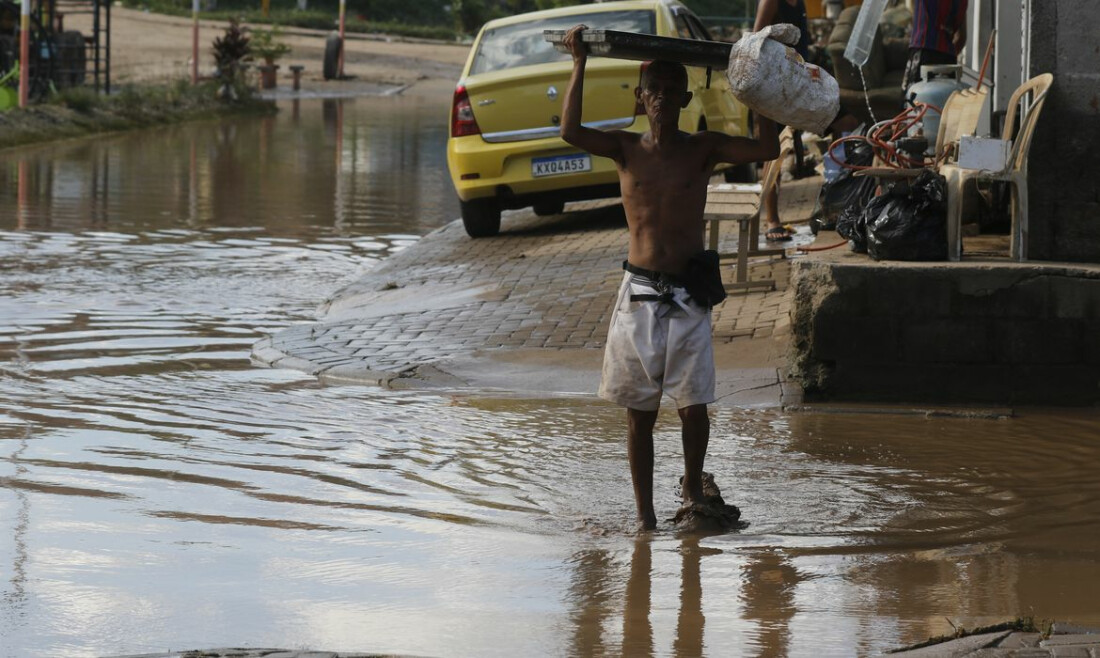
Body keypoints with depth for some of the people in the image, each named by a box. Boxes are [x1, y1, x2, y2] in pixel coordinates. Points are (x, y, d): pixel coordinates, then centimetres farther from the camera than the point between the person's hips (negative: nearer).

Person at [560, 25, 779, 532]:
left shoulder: (703, 149, 2)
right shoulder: (626, 149, 1)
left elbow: (767, 148, -10)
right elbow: (571, 132, -16)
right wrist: (580, 65, -15)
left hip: (688, 295, 0)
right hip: (638, 293, 0)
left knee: (693, 406, -3)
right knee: (640, 412, 4)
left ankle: (692, 485, 25)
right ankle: (644, 510, 14)